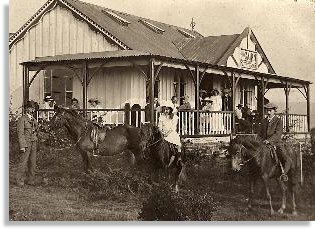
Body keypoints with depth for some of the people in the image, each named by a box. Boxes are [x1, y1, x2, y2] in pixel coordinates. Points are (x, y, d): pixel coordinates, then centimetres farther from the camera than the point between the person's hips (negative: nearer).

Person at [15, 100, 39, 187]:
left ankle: (30, 180, 13)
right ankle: (19, 180, 3)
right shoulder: (22, 119, -5)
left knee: (32, 162, 6)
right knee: (23, 162, -6)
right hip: (25, 143, -7)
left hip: (33, 143, 7)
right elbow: (20, 133, -10)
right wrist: (22, 146, -17)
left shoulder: (34, 120, 16)